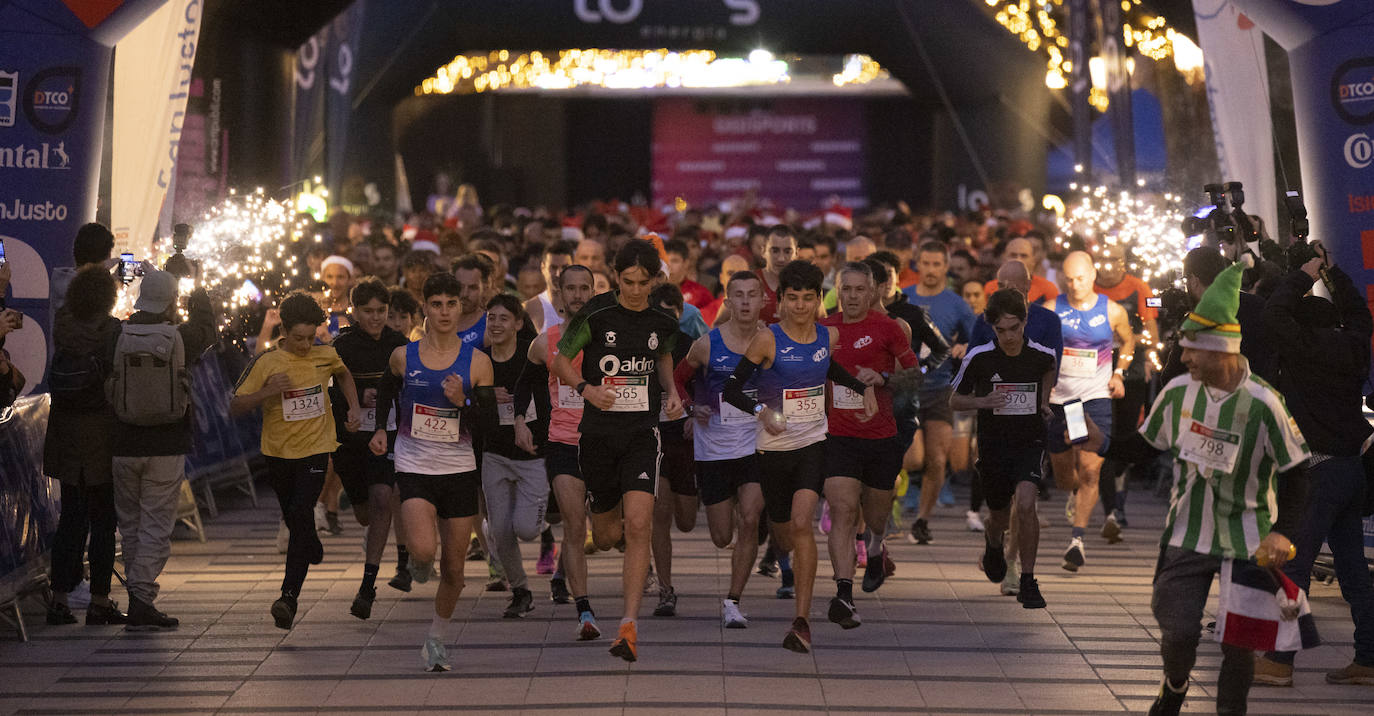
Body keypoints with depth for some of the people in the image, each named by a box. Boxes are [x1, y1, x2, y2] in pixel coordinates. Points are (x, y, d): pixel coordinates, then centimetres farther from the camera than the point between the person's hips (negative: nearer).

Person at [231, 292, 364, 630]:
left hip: (315, 449, -1)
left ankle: (289, 595, -25)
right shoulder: (265, 363, -10)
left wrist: (354, 407, 9)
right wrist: (267, 392, -26)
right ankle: (314, 551, 53)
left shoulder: (326, 356, -3)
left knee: (301, 513, -19)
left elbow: (344, 373, 23)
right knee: (293, 517, 17)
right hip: (279, 451, 1)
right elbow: (235, 408, -10)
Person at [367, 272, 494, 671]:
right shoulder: (403, 357, -1)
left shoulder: (477, 362, -4)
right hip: (414, 469, -1)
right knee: (423, 550, -24)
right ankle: (419, 565, 14)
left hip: (460, 470, 1)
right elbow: (386, 389, 23)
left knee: (454, 568, 5)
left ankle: (437, 639, 27)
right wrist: (381, 429, 14)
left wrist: (462, 402, -23)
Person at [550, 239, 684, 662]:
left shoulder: (663, 320, 0)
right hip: (598, 433, 0)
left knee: (638, 528, -17)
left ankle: (629, 625, -16)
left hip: (643, 435, 0)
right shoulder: (595, 316, -9)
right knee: (605, 537, 11)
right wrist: (586, 389, -18)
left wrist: (671, 392, 5)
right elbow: (560, 359, 0)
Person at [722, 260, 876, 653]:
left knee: (801, 524, -20)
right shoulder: (767, 340, -11)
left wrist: (864, 388, 9)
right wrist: (761, 411, -27)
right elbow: (732, 388, -10)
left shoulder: (829, 336, 1)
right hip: (775, 447, -1)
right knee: (783, 536, 12)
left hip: (813, 443, 1)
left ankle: (802, 621, -19)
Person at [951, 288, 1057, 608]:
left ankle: (1028, 582, -12)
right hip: (993, 446, 1)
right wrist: (983, 402, -18)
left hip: (1030, 442, -1)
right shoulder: (978, 357, -12)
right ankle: (993, 547, 53)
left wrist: (1044, 401, 7)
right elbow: (955, 400, 0)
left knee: (1025, 504, -24)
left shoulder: (1043, 354, -8)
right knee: (999, 518, 14)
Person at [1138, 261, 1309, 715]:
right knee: (1178, 631, -5)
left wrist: (1284, 532, -18)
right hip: (1187, 536, 2)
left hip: (1247, 542, -2)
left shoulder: (1262, 404, -17)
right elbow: (1147, 445, 13)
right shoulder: (1178, 392, -5)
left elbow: (1294, 471, -10)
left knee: (1239, 640, 0)